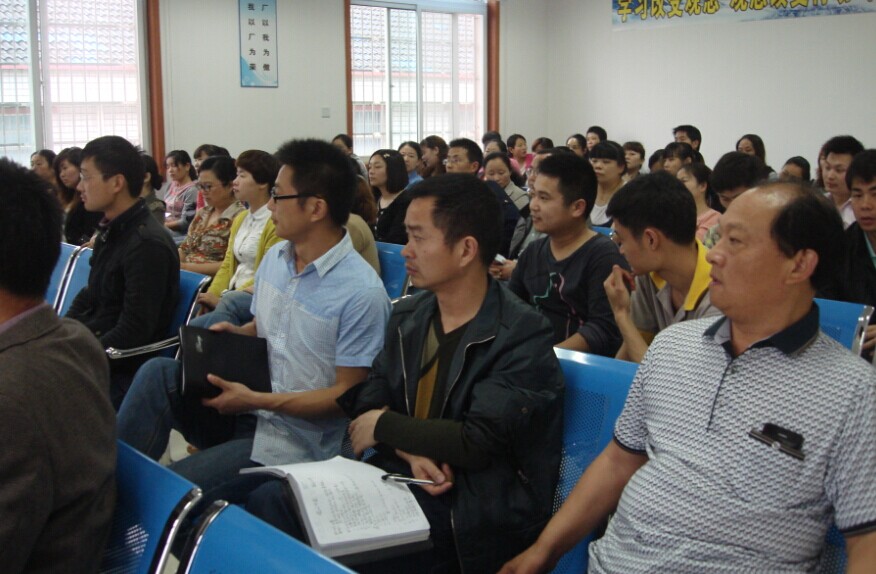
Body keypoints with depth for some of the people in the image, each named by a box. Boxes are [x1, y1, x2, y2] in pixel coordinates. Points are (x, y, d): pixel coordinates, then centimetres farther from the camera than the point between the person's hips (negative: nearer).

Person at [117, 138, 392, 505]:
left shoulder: (362, 293, -18)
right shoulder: (274, 258, 6)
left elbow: (348, 394, -15)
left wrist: (259, 401, -21)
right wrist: (232, 335, -2)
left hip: (292, 443, -7)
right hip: (246, 409, 7)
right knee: (158, 373, -18)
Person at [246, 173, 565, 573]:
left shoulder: (522, 337, -14)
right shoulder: (407, 316, 8)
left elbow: (479, 442, -20)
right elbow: (368, 402, 7)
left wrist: (386, 426, -8)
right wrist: (410, 451, -13)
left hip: (472, 508, -6)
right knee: (269, 501, -13)